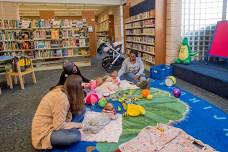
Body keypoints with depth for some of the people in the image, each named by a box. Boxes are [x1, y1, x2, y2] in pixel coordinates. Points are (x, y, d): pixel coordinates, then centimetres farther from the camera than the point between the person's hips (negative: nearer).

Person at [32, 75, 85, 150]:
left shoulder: (61, 90, -5)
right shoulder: (62, 98, -31)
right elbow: (59, 126, -25)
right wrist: (77, 125, -15)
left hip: (53, 123, 8)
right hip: (44, 132, -8)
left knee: (81, 110, -1)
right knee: (76, 135, -32)